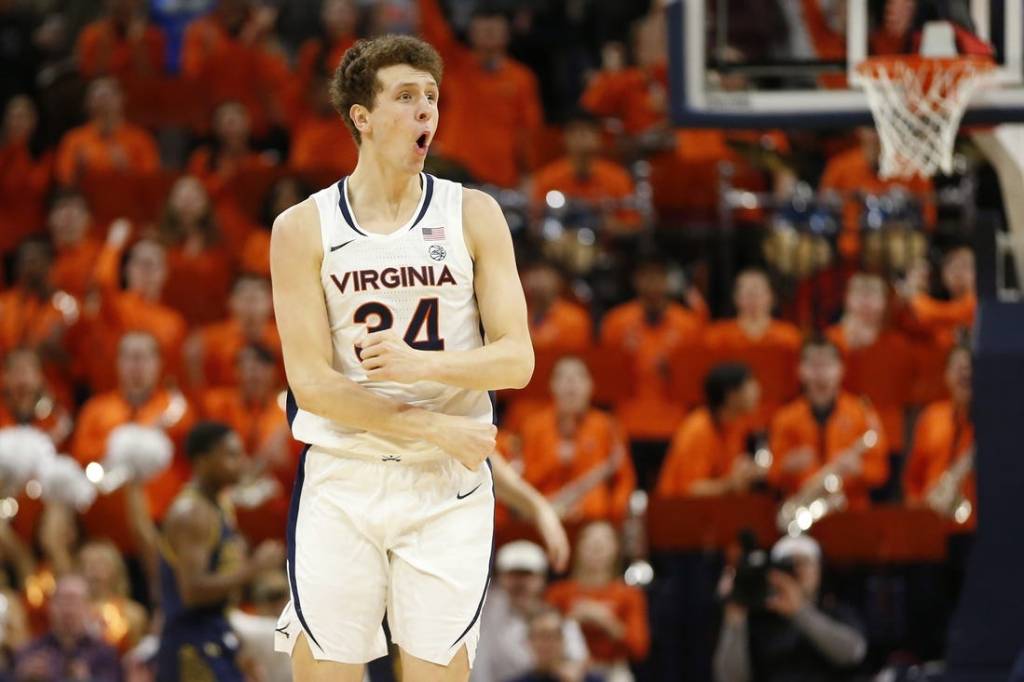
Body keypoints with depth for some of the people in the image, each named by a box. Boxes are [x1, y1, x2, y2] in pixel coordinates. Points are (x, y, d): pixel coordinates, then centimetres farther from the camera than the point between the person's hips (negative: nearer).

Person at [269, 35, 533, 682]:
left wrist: (422, 365, -21)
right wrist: (435, 428, -14)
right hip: (341, 482, 0)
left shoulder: (472, 215, 3)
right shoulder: (303, 228, -1)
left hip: (448, 484, 0)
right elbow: (312, 383, -7)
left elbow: (517, 360, -3)